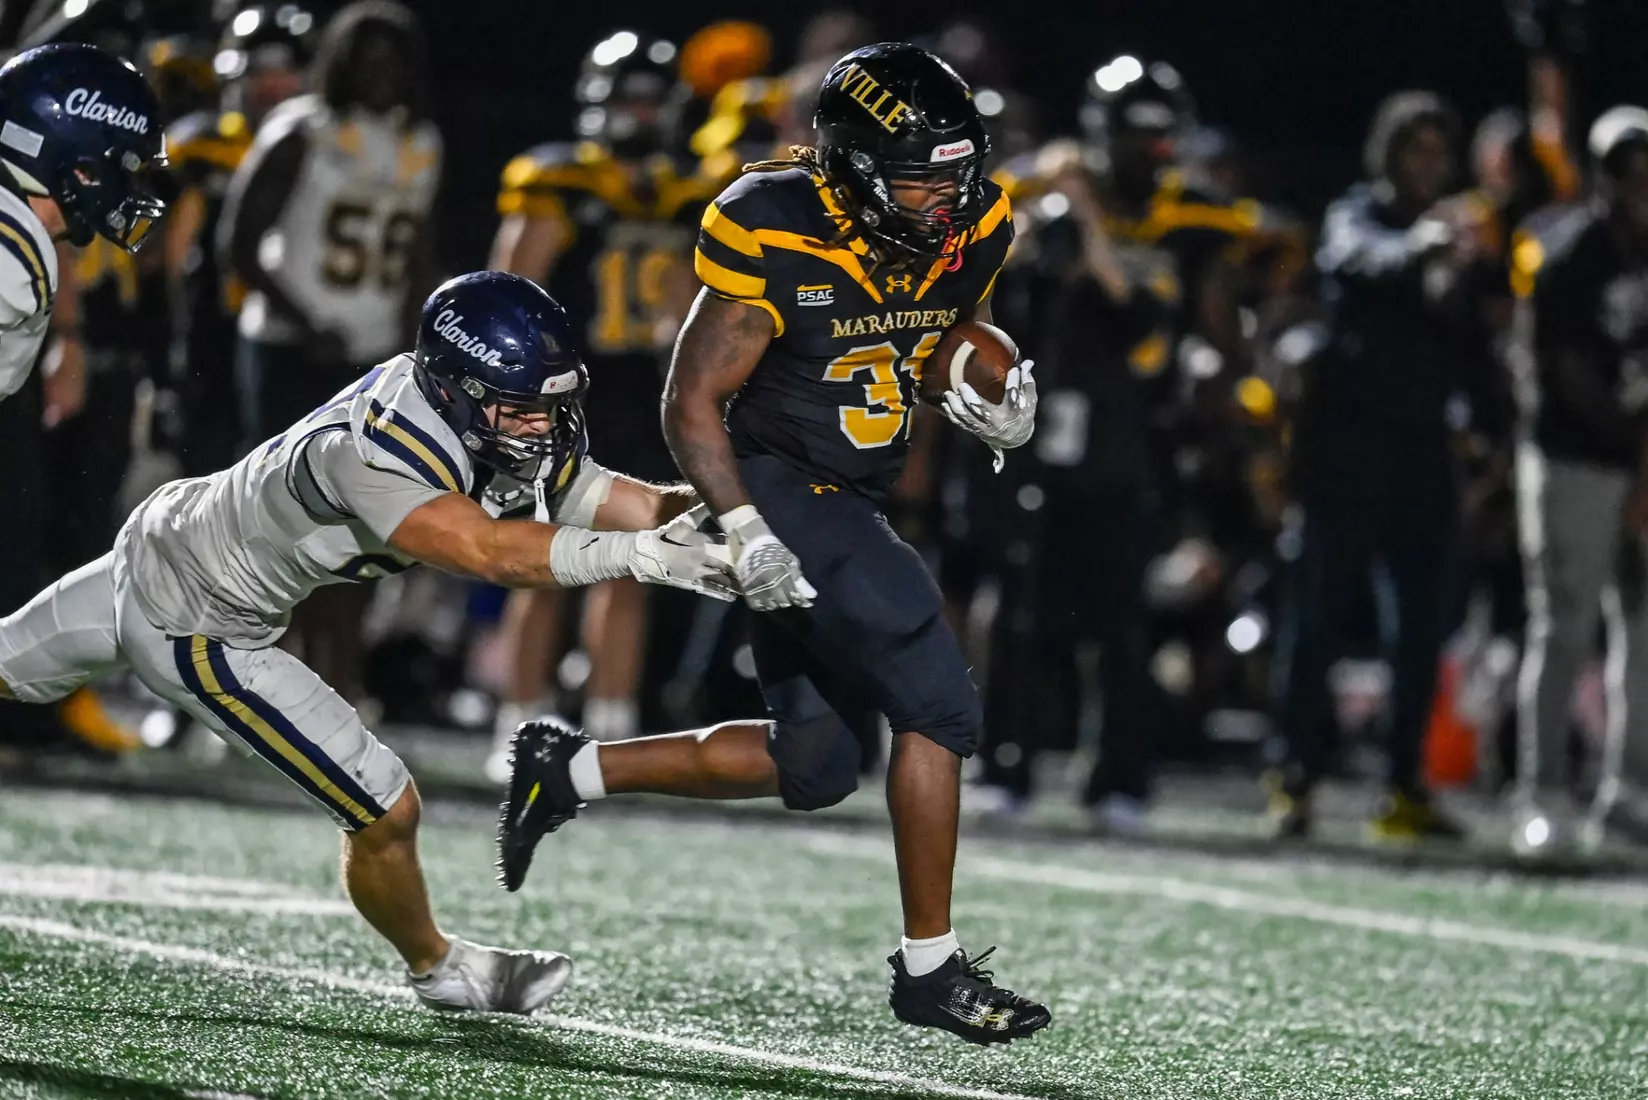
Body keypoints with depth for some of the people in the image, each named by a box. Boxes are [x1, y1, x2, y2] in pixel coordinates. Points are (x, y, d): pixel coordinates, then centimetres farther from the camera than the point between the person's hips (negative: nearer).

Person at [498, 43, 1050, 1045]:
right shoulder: (774, 240, -22)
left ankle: (571, 771, 23)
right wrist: (745, 532, -28)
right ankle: (930, 968, -5)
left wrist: (1004, 408, -4)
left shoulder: (971, 229, -5)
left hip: (851, 504, 8)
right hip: (777, 492, -8)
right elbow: (692, 403, -17)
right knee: (940, 707, -14)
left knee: (812, 768, 14)